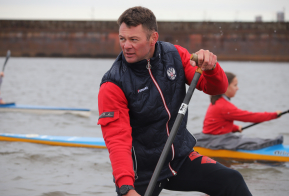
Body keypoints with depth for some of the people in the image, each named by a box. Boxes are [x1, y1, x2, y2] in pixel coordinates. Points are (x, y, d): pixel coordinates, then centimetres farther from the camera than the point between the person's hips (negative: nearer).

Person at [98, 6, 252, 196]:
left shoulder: (175, 56, -4)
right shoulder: (113, 84, -17)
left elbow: (217, 88, -3)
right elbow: (118, 140, -24)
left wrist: (210, 68, -28)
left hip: (181, 158, 3)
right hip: (141, 171, -3)